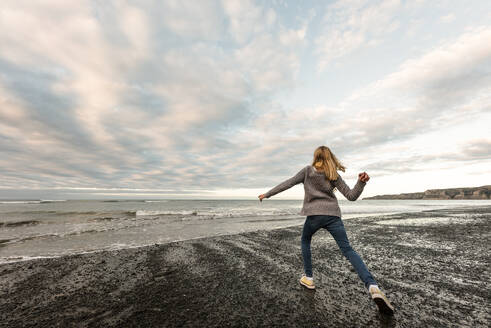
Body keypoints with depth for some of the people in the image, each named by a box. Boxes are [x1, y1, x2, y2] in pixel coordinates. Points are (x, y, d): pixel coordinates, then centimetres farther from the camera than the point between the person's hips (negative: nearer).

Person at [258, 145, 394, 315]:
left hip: (314, 214, -2)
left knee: (305, 241, 23)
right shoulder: (334, 175, 10)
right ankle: (373, 287, -8)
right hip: (333, 214, 3)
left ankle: (308, 278, 26)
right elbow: (351, 196, 4)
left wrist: (267, 194, 8)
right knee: (348, 249, 7)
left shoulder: (307, 170, 2)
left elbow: (288, 183, 1)